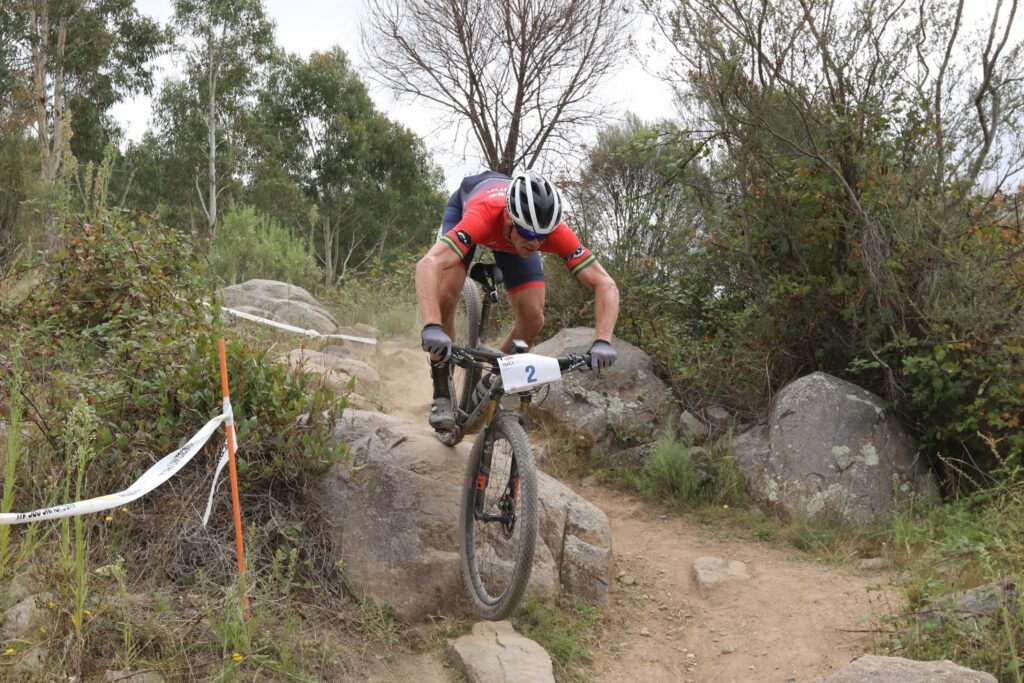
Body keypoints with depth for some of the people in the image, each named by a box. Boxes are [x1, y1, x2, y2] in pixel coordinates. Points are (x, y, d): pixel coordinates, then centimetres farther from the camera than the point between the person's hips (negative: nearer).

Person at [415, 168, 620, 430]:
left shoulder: (554, 230, -40)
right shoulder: (483, 215, -48)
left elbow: (605, 284, -39)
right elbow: (429, 264, -60)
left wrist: (602, 341, -53)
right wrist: (432, 328, -73)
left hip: (509, 239, 2)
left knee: (533, 319, -12)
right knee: (445, 296, -25)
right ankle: (442, 395, -7)